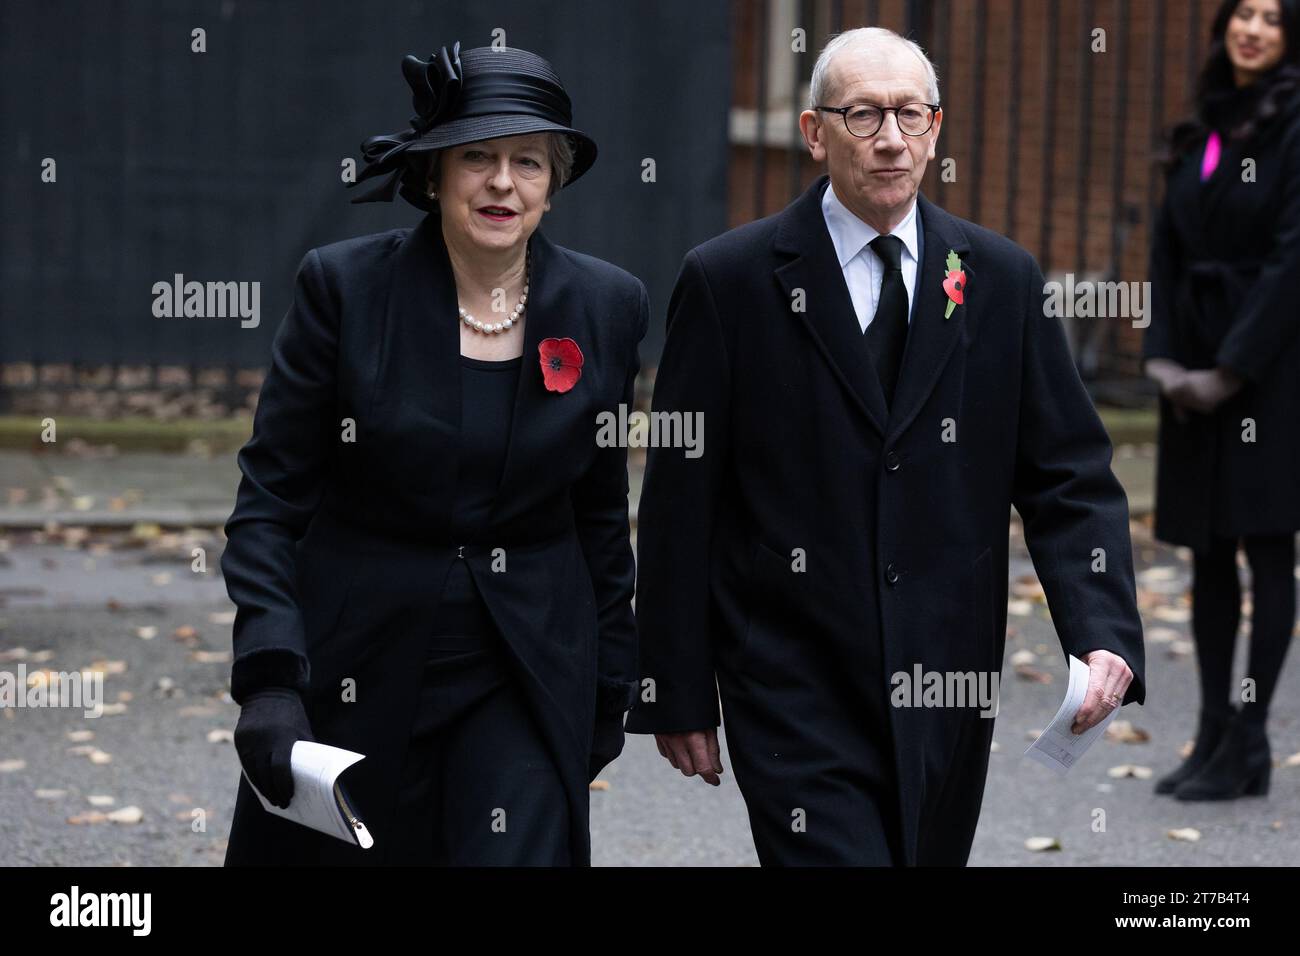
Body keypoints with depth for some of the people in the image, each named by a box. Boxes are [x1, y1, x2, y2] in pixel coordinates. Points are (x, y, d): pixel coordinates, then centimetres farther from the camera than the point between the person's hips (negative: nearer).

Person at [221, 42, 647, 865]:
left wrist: (611, 689, 12)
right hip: (354, 667, -1)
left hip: (525, 676, 1)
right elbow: (271, 499, -7)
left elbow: (601, 513, 10)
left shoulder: (607, 308, 0)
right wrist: (268, 680, -18)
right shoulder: (344, 288, -7)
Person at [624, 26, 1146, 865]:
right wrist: (677, 697, -3)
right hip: (796, 695, -3)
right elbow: (679, 504, -2)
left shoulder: (1002, 280, 5)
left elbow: (1070, 478, 5)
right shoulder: (731, 280, -3)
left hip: (950, 693, 3)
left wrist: (1104, 635, -12)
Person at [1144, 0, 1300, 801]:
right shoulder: (1203, 132, 13)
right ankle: (1214, 734, 14)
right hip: (1199, 365, 7)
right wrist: (1164, 358, -1)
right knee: (1208, 551, 8)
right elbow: (1168, 250, 12)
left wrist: (1231, 369, -15)